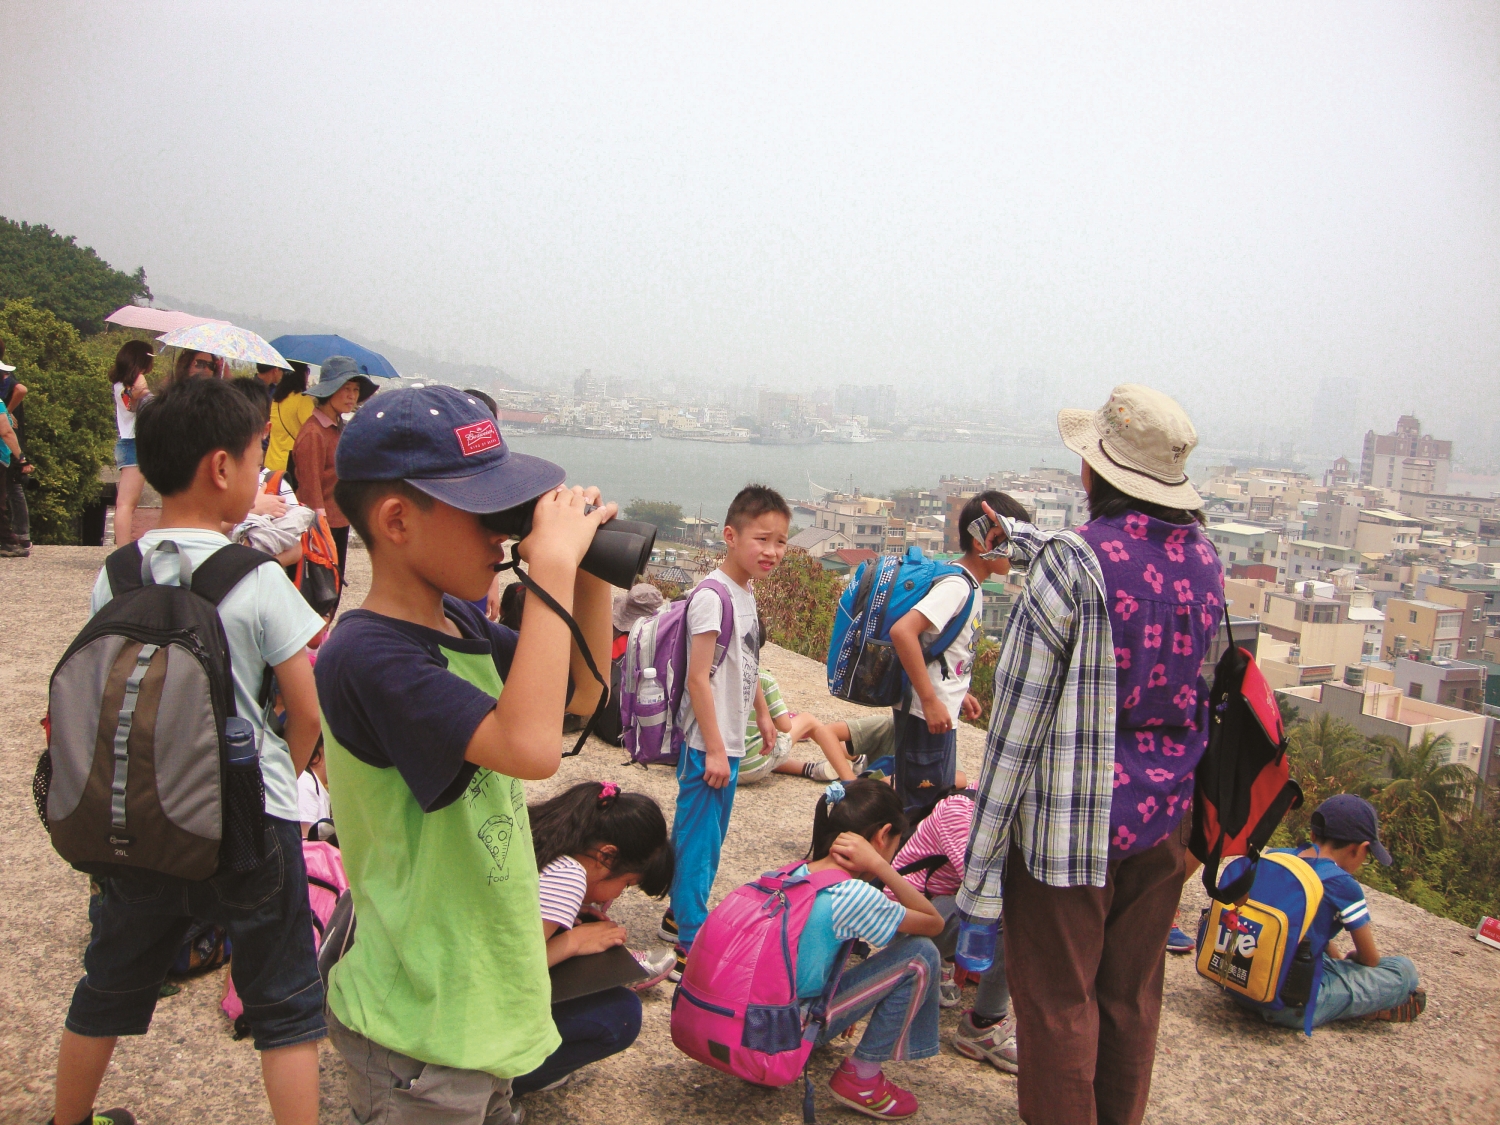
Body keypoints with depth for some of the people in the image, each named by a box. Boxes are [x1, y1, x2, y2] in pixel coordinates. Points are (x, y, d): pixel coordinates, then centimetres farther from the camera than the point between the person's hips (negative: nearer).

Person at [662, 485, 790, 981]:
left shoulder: (745, 593, 9)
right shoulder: (712, 596, -20)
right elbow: (698, 678, -21)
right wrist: (713, 749, -20)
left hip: (727, 741, 9)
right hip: (707, 744, -9)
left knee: (706, 837, 20)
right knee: (699, 841, -1)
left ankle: (680, 916, 35)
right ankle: (691, 949, 8)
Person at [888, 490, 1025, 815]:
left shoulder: (970, 587, 10)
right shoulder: (957, 586, -20)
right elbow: (902, 631, -32)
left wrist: (959, 693, 17)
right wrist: (930, 700, -28)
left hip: (941, 712, 10)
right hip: (926, 716, -10)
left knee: (939, 803, 19)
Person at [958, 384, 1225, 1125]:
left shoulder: (1074, 563, -19)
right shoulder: (1204, 558, 1)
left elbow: (1018, 719, -18)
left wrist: (979, 868, -13)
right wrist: (1018, 538, 36)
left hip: (1073, 827, -6)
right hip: (1164, 817, 7)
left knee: (1058, 1005, 8)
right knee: (1133, 998, 20)